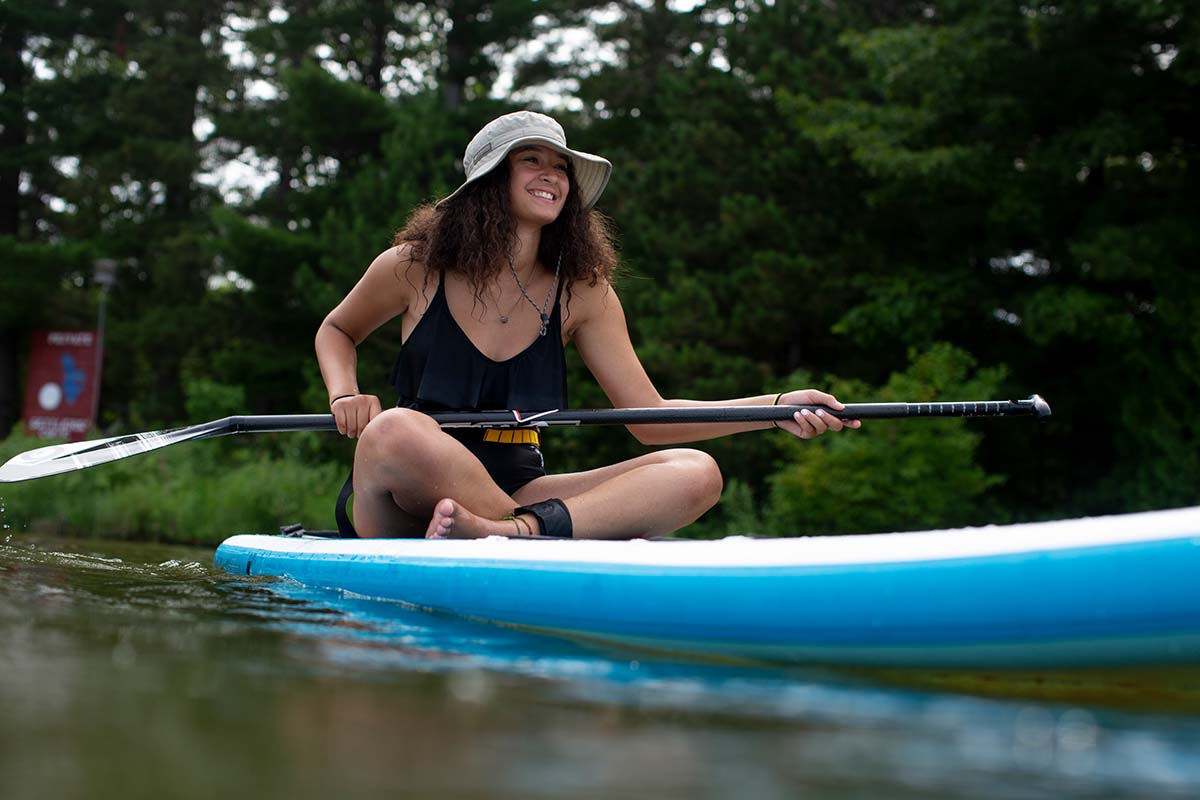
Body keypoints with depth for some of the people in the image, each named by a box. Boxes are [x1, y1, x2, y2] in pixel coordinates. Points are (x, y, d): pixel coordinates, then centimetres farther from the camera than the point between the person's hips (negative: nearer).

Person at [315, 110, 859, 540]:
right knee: (397, 429, -39)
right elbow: (336, 332, 18)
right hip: (404, 505, -3)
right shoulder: (415, 268, -2)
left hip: (514, 491, 3)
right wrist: (345, 395, -5)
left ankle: (513, 531, -41)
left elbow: (649, 418, 1)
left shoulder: (582, 293, 4)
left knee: (696, 474, -18)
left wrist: (777, 406, -10)